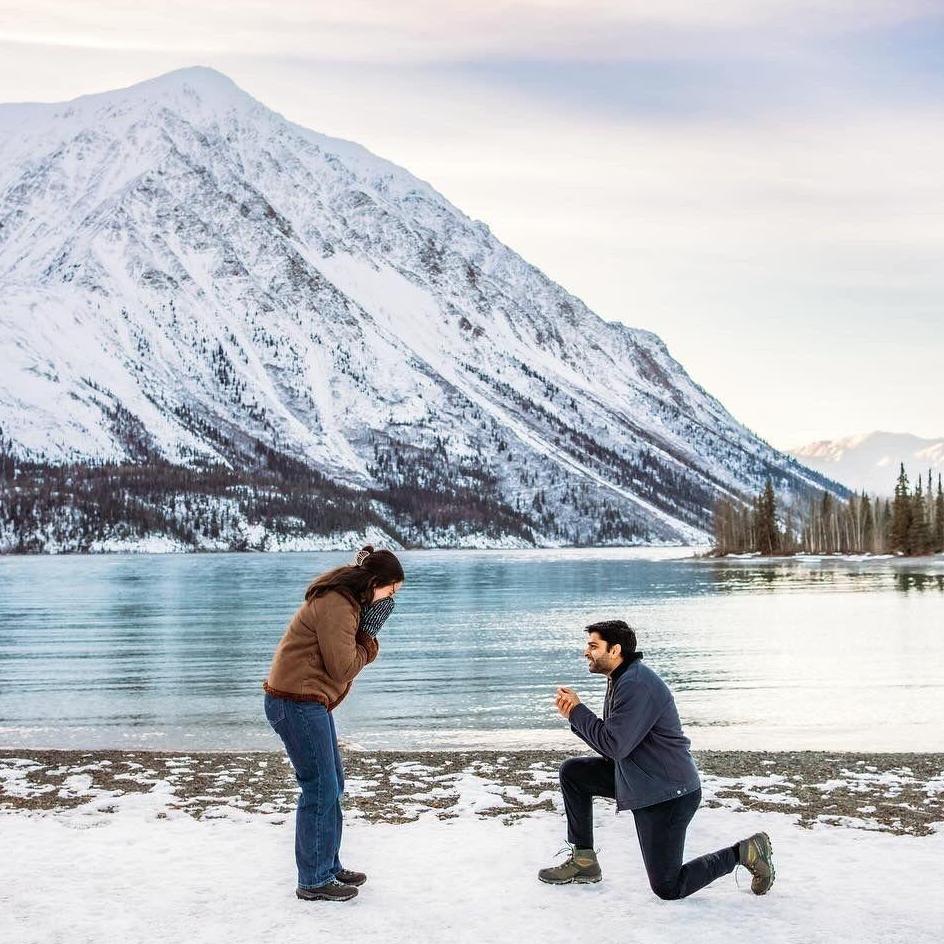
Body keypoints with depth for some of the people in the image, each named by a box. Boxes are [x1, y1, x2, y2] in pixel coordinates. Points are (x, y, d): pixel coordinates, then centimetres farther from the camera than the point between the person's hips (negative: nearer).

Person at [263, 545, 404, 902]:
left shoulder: (347, 601, 14)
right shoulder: (336, 605, -19)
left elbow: (351, 655, 14)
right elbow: (343, 667, -19)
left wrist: (366, 638, -5)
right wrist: (368, 637, -6)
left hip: (310, 704, 11)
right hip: (298, 703, -11)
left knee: (332, 785, 16)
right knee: (320, 789, -6)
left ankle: (328, 866, 27)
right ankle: (314, 882, 3)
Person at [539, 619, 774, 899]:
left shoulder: (637, 686, -22)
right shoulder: (621, 680, 11)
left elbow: (614, 745, -26)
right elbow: (609, 745, 11)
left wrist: (577, 711, -14)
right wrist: (574, 715, -1)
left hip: (669, 794, -10)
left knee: (668, 888, -4)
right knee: (572, 772, 7)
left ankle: (744, 852, 9)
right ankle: (584, 860, 13)